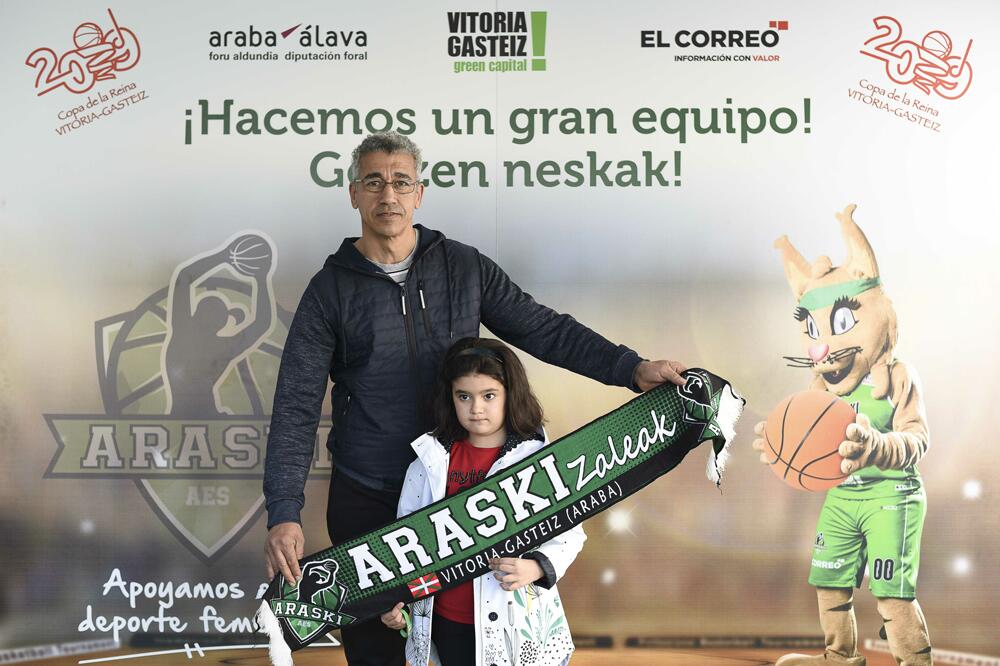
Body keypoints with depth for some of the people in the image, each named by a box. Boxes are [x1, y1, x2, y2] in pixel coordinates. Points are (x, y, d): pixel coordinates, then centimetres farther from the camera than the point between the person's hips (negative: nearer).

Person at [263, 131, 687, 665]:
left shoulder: (464, 267, 3)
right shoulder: (331, 290, -3)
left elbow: (544, 330, 3)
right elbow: (296, 407, -7)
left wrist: (632, 368, -10)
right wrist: (284, 514, -18)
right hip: (366, 501, -1)